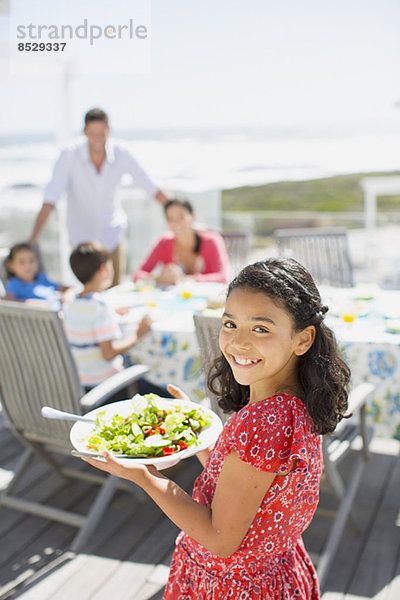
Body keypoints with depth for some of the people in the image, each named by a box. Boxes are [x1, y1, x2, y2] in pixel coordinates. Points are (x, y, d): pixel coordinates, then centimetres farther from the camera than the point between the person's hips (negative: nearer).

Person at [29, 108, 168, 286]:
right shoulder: (70, 156, -19)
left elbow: (151, 188, -5)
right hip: (81, 235, -2)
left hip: (112, 232, 2)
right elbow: (50, 198, -22)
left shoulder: (121, 155, -13)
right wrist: (33, 238, -29)